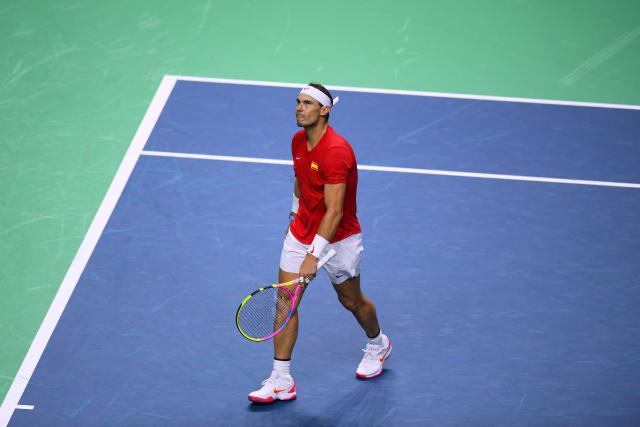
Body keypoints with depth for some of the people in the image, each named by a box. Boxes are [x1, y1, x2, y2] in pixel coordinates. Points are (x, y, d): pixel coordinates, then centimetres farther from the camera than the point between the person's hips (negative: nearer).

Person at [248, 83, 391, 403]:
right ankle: (281, 380, 0)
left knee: (351, 301, 15)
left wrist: (314, 255, -37)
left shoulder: (337, 151, -29)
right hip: (300, 232, 6)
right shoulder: (298, 141, -4)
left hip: (339, 238, -6)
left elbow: (334, 212, -33)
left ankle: (378, 345, 46)